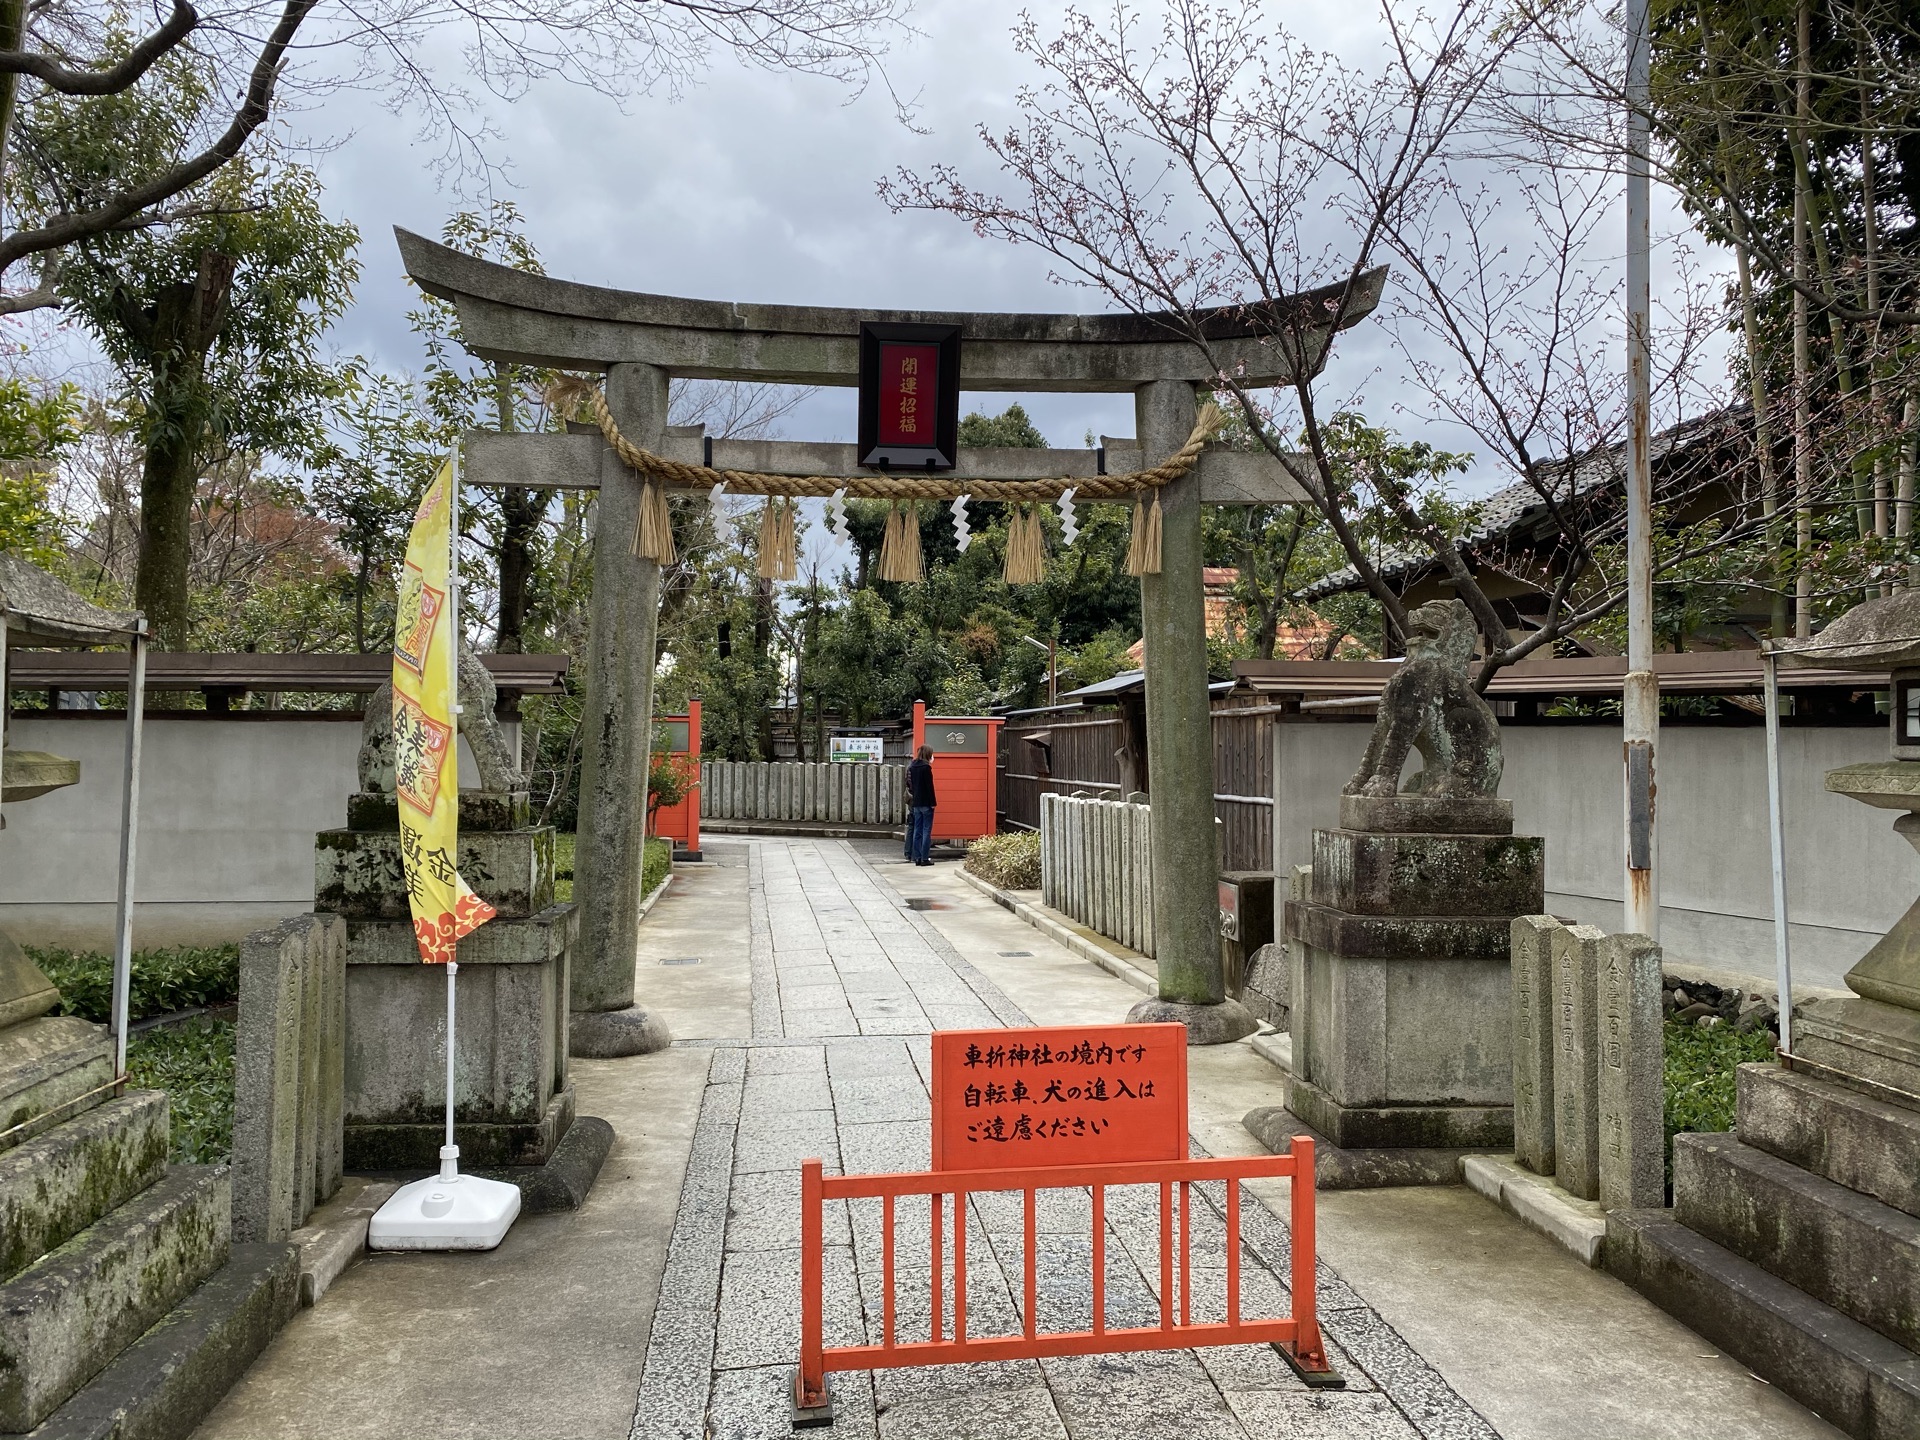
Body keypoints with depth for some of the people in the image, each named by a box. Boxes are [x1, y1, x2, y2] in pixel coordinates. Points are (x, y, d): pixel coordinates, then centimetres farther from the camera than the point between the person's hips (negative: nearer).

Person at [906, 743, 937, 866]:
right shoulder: (926, 767, -12)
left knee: (917, 830, 8)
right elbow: (929, 786, -14)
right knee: (926, 830, -2)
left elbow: (910, 784, 12)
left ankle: (917, 857, 9)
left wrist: (915, 796, 16)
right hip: (926, 803, -7)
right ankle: (925, 858, -3)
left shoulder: (912, 766, 9)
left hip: (915, 802, 7)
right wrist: (933, 802, -11)